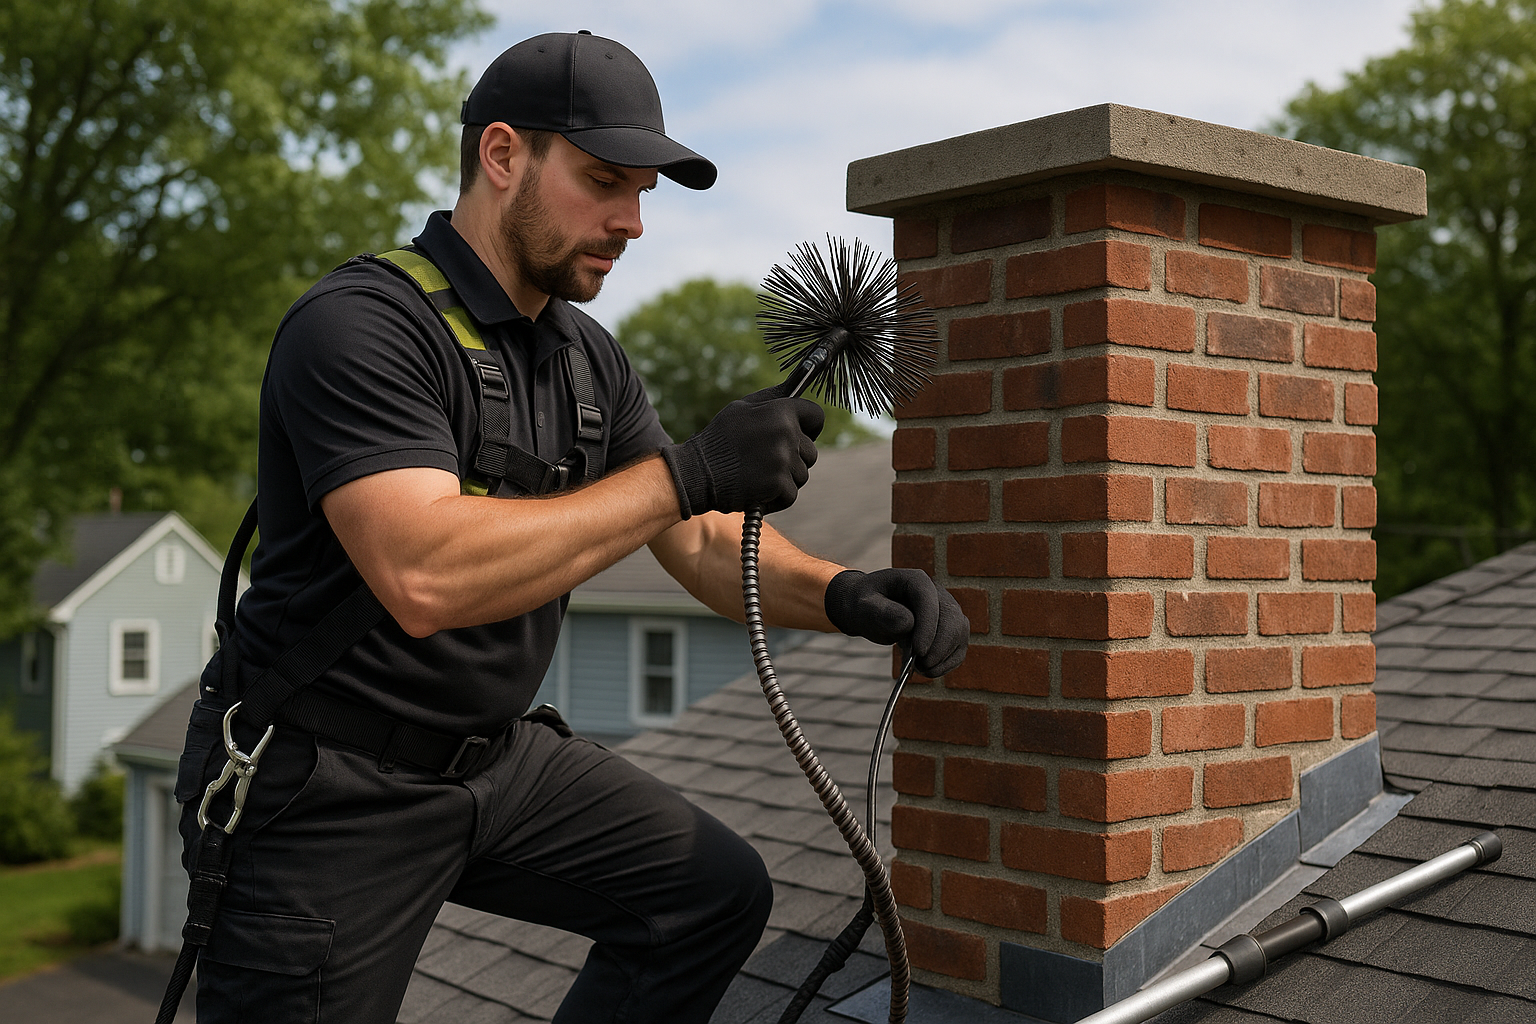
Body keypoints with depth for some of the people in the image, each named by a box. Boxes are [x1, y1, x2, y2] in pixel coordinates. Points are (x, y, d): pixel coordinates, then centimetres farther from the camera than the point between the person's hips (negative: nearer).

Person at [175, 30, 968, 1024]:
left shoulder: (591, 358, 7)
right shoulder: (361, 326, -21)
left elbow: (705, 545, 6)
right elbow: (425, 577, -35)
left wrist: (842, 594, -15)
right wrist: (687, 474, -32)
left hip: (496, 755, 8)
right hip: (328, 786, -7)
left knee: (716, 892, 5)